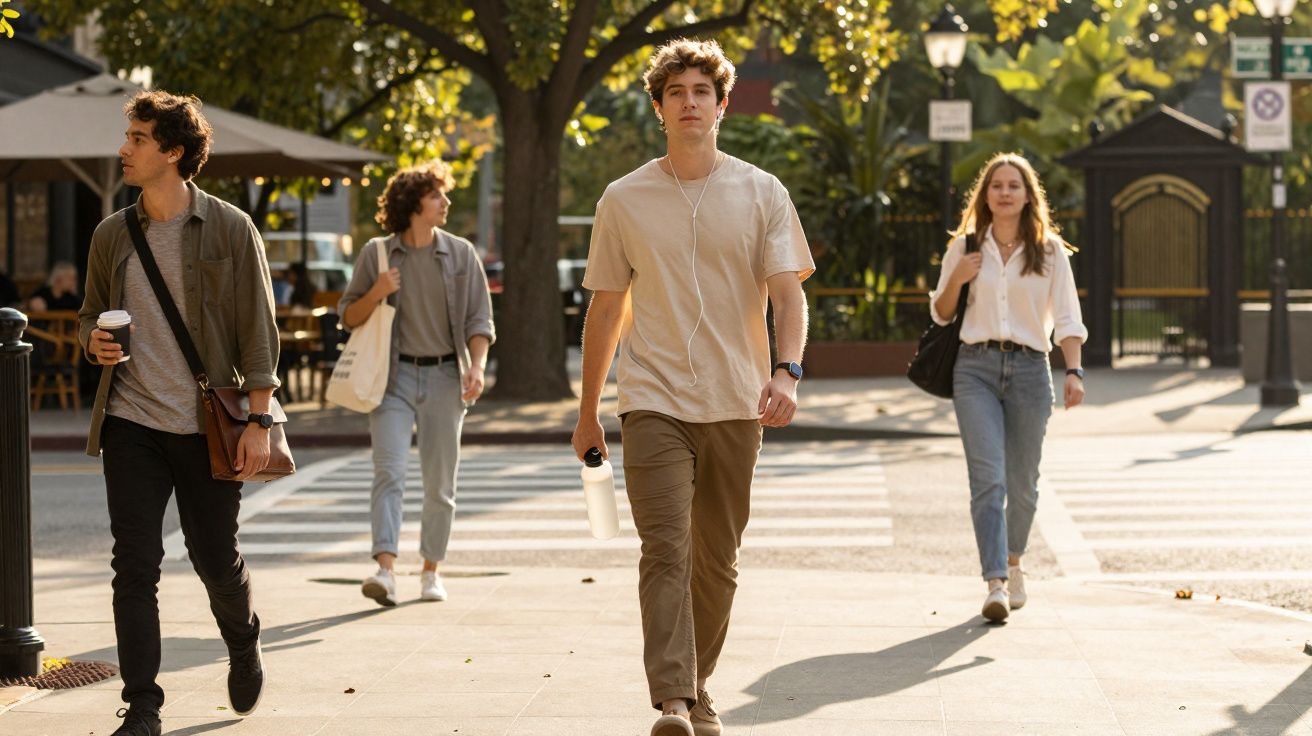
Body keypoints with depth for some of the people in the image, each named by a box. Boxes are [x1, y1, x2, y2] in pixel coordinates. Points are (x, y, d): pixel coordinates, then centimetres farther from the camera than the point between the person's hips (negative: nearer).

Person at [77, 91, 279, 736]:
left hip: (206, 427, -3)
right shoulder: (111, 235, 7)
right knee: (134, 565, -3)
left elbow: (258, 331, -3)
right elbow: (89, 315, 19)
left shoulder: (230, 230, -4)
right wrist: (94, 340, -6)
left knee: (216, 560, 7)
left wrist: (259, 421, -9)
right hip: (131, 422, 3)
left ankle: (243, 646, 39)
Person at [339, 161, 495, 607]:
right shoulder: (377, 253, 3)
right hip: (395, 374, -2)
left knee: (440, 482, 5)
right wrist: (376, 294, -13)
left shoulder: (460, 254, 6)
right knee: (389, 471, -15)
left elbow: (479, 319, 5)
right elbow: (349, 317, 7)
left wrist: (477, 366, -11)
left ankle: (431, 570, 18)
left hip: (444, 377, 2)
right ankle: (385, 569, -25)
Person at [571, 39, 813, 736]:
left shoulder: (762, 194, 4)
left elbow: (788, 292, -3)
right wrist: (587, 411, 15)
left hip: (735, 406, 1)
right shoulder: (624, 200, 5)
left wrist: (787, 370, -22)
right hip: (655, 401, -1)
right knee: (665, 550, -15)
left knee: (717, 559, 9)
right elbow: (606, 309, 12)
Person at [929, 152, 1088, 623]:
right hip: (976, 367, 0)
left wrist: (1074, 372, -13)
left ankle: (1013, 563, 34)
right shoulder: (965, 249, 9)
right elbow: (940, 314, 16)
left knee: (1022, 480, 8)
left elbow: (1067, 319, 2)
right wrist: (956, 280, -4)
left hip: (1029, 370, 1)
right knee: (987, 478, -14)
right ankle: (996, 584, -21)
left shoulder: (1049, 251, 6)